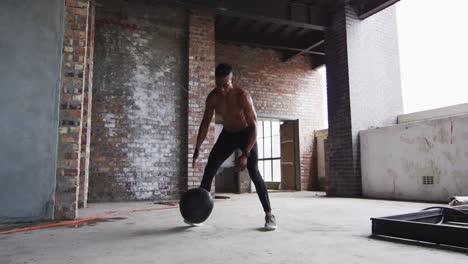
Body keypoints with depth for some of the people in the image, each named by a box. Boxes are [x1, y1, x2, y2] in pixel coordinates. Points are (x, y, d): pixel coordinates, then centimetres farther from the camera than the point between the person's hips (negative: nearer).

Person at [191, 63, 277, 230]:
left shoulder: (242, 96, -29)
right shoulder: (212, 97, -15)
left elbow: (254, 127, -30)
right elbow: (205, 123, -5)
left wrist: (245, 154, -38)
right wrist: (197, 149, -12)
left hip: (246, 134, -4)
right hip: (227, 134, 5)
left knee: (254, 172, -19)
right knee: (209, 169, 0)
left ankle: (269, 215, -11)